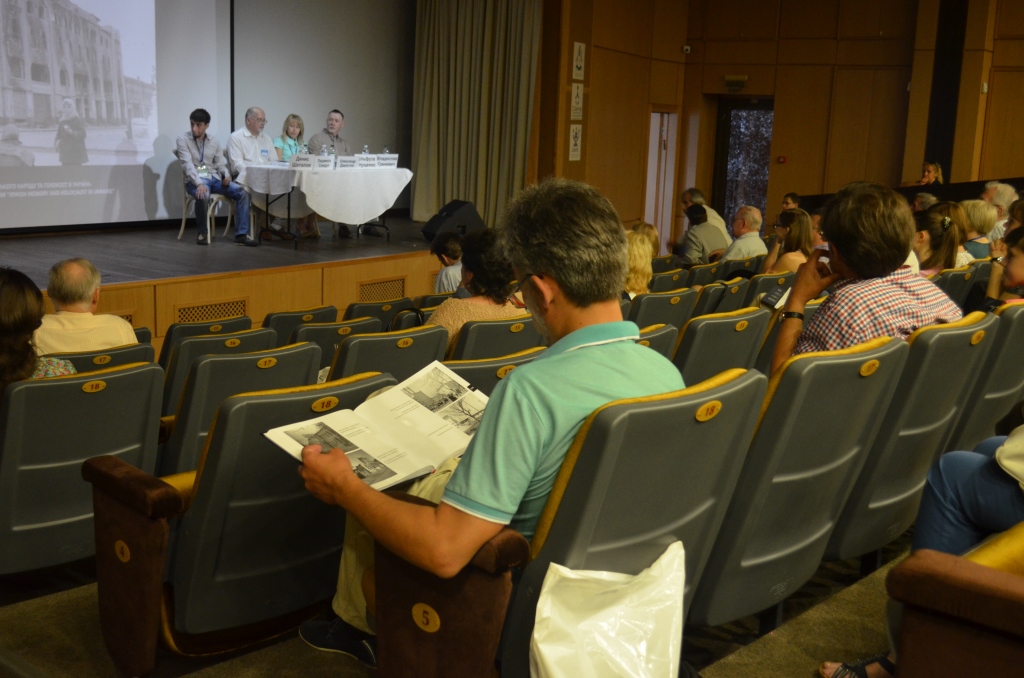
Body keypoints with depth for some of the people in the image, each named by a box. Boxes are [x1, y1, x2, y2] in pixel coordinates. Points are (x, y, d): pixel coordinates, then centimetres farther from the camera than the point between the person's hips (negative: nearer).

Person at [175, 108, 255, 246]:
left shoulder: (214, 142, 14)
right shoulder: (183, 140, -1)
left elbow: (220, 164, 15)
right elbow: (187, 164, -13)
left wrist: (226, 174, -11)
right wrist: (199, 183, -28)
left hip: (214, 178, 5)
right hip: (195, 180, -5)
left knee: (242, 192, -18)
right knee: (202, 195, -39)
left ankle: (241, 234, -19)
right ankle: (202, 233, -15)